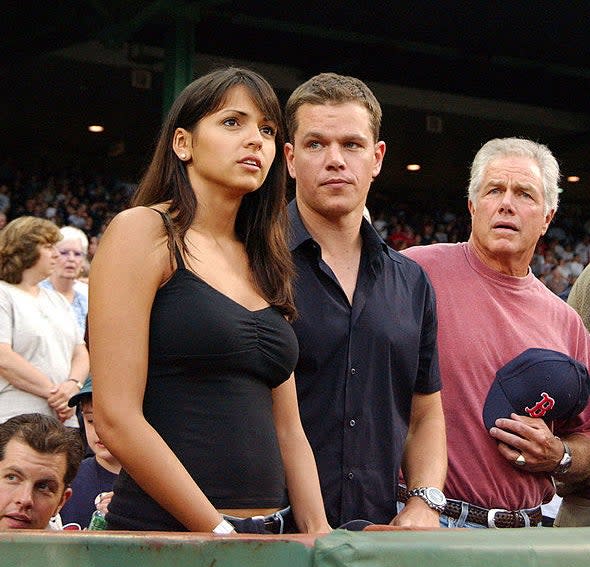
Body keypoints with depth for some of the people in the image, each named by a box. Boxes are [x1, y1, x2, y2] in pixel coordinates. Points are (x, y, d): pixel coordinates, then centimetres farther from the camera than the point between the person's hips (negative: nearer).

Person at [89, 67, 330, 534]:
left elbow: (287, 429, 12)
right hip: (167, 530, -6)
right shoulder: (142, 230, -6)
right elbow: (116, 419, -14)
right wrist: (221, 532, -16)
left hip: (268, 530, 6)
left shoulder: (264, 264, 14)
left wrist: (319, 533, -3)